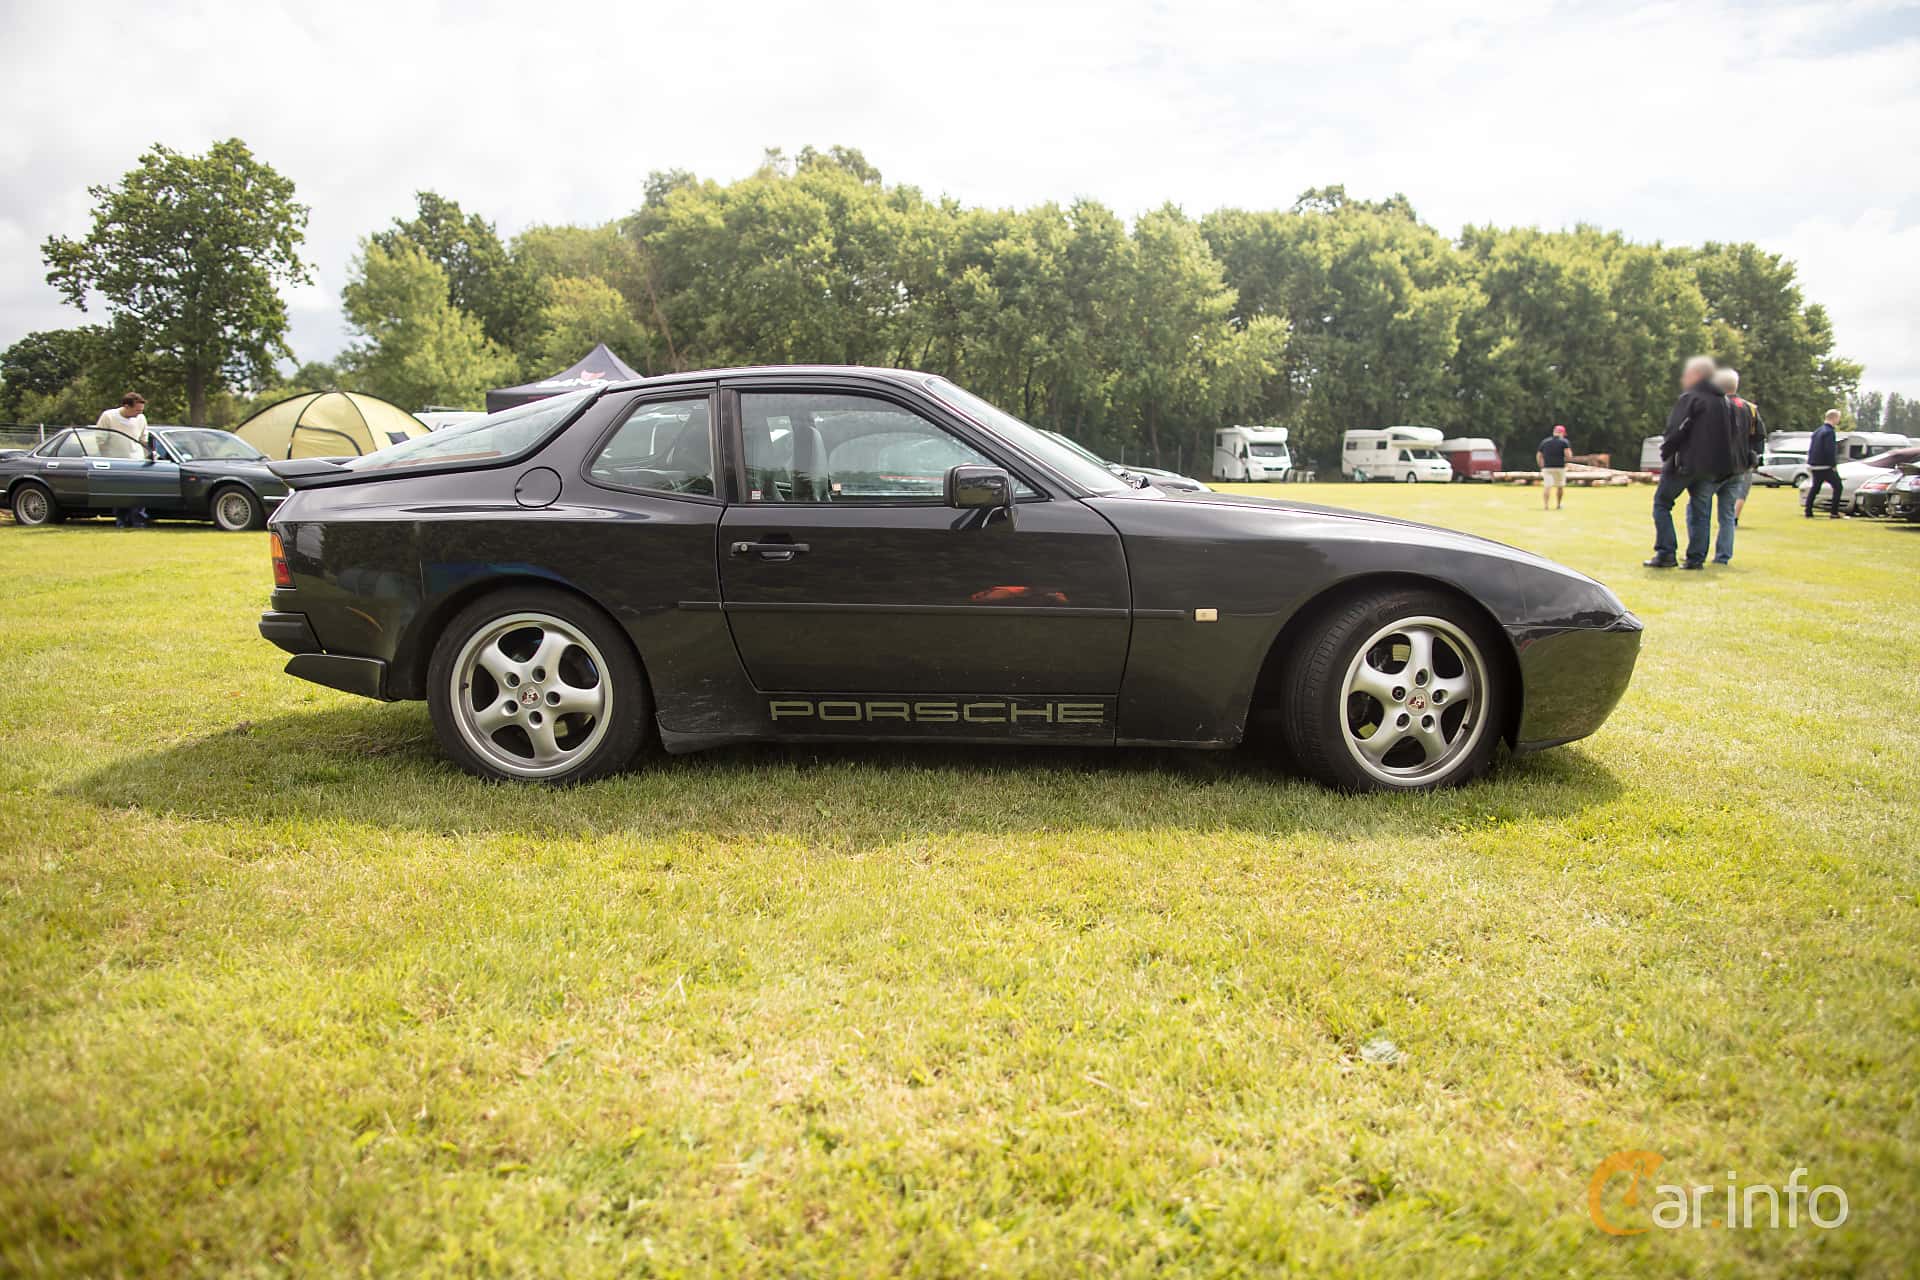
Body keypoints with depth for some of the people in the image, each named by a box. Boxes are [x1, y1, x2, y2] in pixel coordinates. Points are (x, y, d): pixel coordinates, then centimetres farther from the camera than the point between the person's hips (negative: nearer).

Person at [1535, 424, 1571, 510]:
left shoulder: (1544, 441, 11)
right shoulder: (1564, 441, 0)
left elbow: (1538, 456, 10)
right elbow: (1568, 455, -10)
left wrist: (1542, 467, 18)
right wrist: (1570, 450, 13)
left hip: (1547, 468, 2)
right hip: (1559, 467, -2)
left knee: (1547, 486, -4)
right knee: (1560, 486, 15)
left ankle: (1545, 505, -18)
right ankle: (1558, 505, 23)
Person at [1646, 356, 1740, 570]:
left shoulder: (1690, 398, -9)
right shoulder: (1722, 401, 15)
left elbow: (1675, 430, -15)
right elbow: (1731, 434, 17)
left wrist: (1666, 454, -4)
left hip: (1687, 462, -7)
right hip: (1714, 466, 7)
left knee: (1662, 503, 4)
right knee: (1700, 509, 12)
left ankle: (1666, 554, -4)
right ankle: (1696, 558, 7)